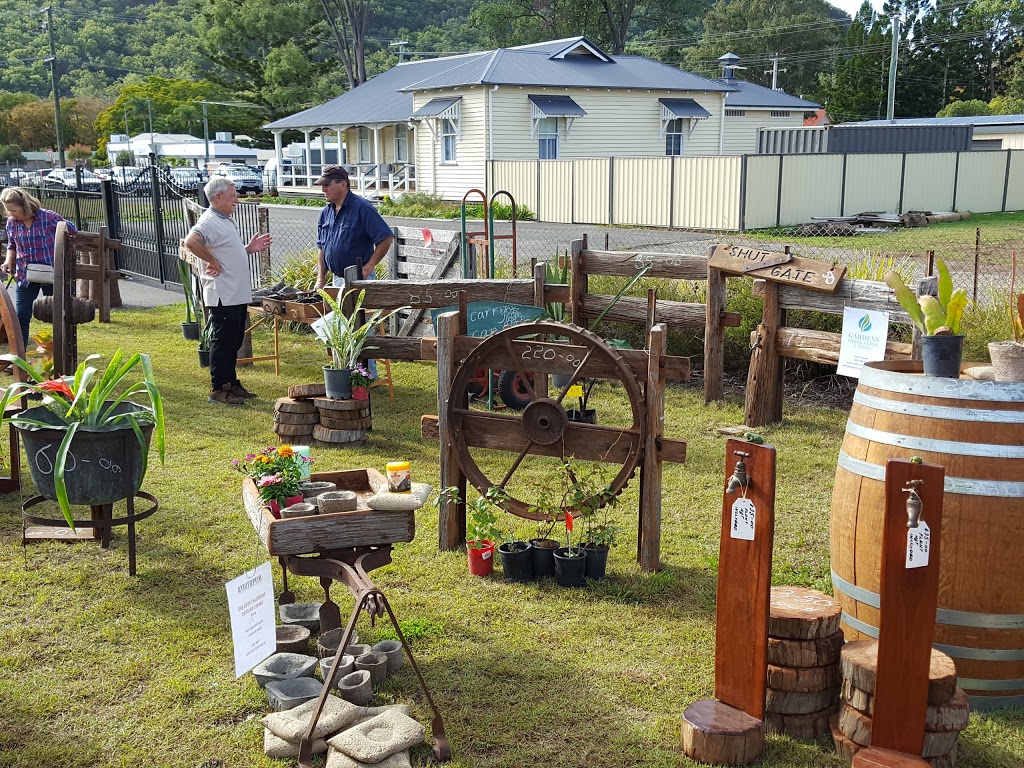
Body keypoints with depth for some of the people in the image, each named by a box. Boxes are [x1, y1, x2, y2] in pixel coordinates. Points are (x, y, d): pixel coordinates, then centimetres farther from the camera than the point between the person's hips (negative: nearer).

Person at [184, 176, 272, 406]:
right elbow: (191, 241, -33)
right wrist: (212, 262, -24)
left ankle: (231, 383, 25)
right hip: (222, 295, -10)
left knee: (234, 341, 15)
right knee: (223, 341, -4)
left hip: (238, 294, 10)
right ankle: (218, 389, 3)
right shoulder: (209, 221, -15)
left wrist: (250, 248, 13)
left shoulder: (226, 220, 18)